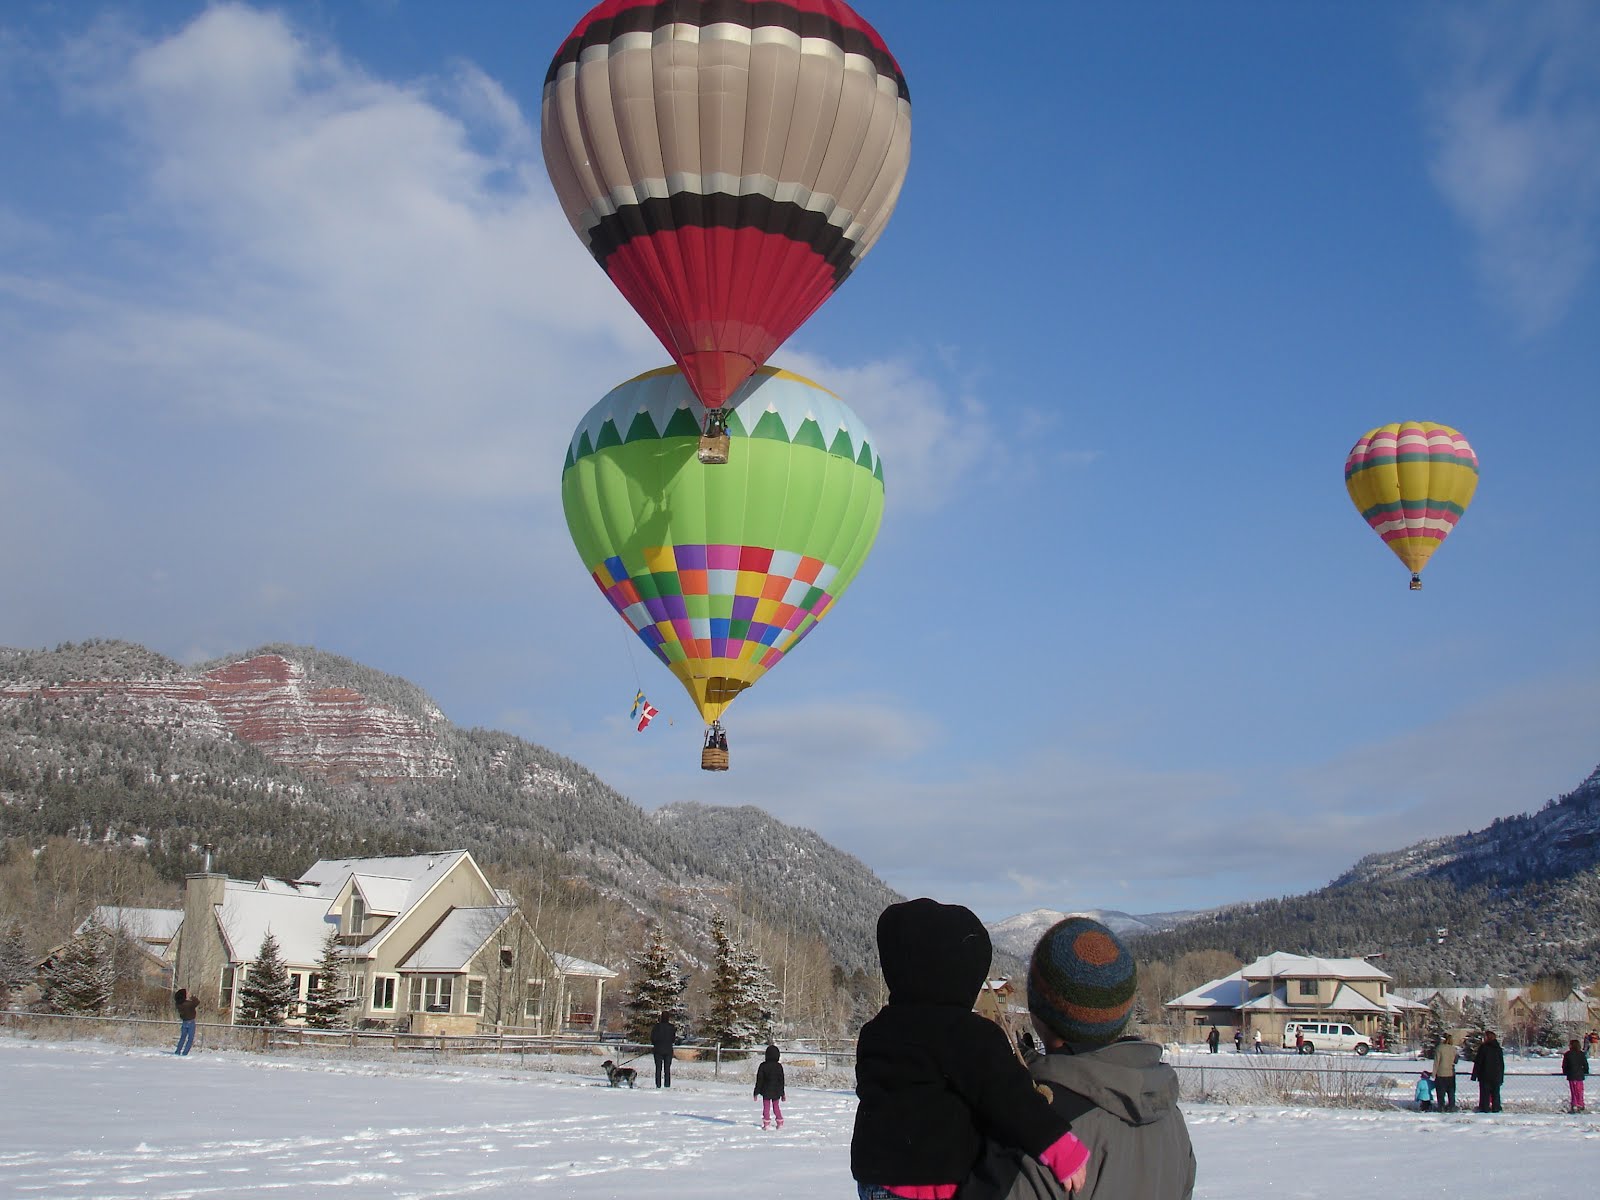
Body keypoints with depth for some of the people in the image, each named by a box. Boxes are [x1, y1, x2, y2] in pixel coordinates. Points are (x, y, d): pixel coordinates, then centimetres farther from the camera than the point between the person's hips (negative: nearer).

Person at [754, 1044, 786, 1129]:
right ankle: (780, 1122, 14)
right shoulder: (779, 1066, -3)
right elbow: (781, 1081, 4)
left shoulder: (763, 1066, -10)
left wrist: (756, 1093, 0)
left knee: (766, 1107, 7)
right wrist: (782, 1094, 13)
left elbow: (759, 1080, -7)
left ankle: (766, 1123, 2)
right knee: (776, 1107, 16)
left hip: (766, 1091, -2)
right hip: (776, 1092, 2)